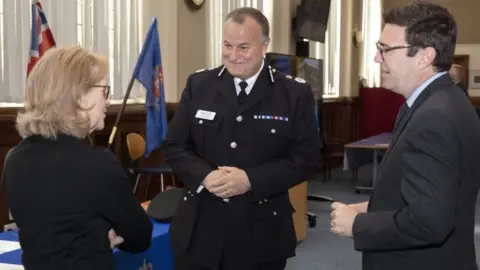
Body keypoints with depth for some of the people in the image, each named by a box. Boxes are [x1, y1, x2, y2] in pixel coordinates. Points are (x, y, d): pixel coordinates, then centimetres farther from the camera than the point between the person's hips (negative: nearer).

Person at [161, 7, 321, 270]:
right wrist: (205, 176, -15)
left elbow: (307, 158, -6)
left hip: (261, 235, -1)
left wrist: (251, 180, -18)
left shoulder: (295, 94, -3)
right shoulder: (198, 85, 3)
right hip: (199, 231, 2)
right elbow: (173, 145, 4)